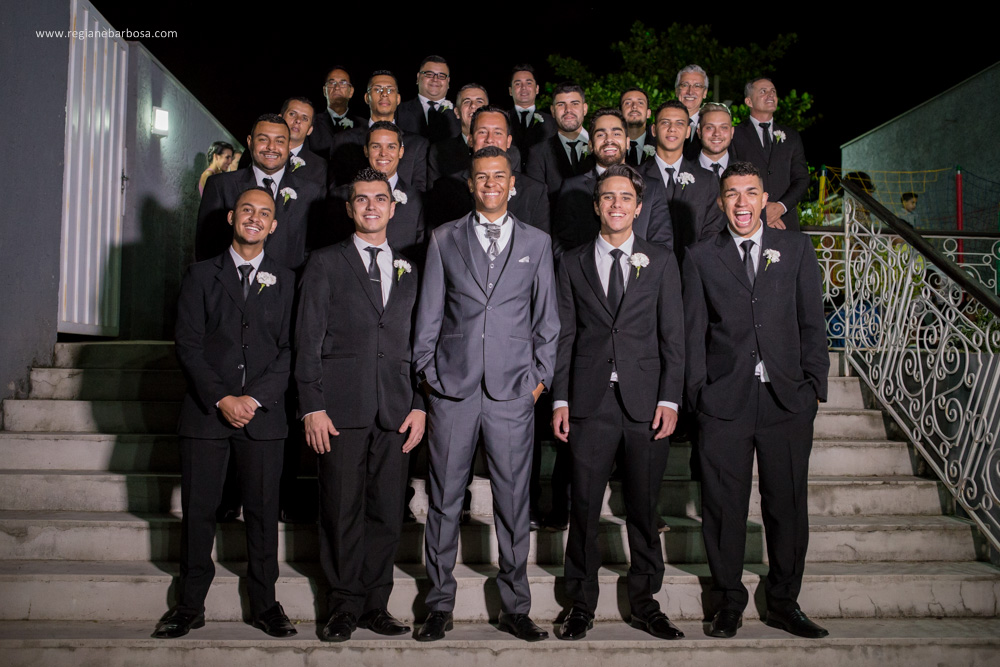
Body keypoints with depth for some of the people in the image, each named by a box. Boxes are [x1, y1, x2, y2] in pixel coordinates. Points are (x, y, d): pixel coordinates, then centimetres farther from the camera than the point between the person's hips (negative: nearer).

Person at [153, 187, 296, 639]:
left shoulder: (285, 281, 10)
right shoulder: (201, 275, 9)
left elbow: (291, 349, 2)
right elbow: (188, 346, 1)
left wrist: (255, 398, -10)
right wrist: (222, 399, -10)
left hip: (263, 413, 0)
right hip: (205, 412, 0)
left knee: (263, 511, 4)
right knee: (198, 511, 4)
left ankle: (264, 603, 16)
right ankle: (190, 605, 17)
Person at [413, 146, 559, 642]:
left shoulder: (536, 243, 11)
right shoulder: (444, 239, 9)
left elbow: (547, 317, 12)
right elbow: (429, 313, 9)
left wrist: (540, 376, 5)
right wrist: (426, 372, 3)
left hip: (512, 391, 0)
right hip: (452, 387, 0)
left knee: (513, 501, 5)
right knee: (444, 499, 4)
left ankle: (515, 607, 18)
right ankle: (440, 605, 17)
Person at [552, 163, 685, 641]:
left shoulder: (661, 262, 10)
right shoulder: (573, 263, 10)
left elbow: (672, 336, 6)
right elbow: (565, 336, 7)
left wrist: (669, 399, -3)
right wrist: (560, 399, 0)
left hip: (645, 401, 0)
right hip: (590, 402, 0)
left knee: (643, 508, 7)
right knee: (584, 507, 2)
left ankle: (644, 602, 21)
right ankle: (581, 605, 16)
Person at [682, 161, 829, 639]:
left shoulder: (796, 249, 11)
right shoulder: (701, 257, 8)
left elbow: (812, 322, 9)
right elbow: (693, 331, 5)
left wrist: (815, 383, 0)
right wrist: (698, 392, -3)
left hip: (787, 399, 1)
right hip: (724, 402, -1)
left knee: (788, 505, 7)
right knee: (724, 506, 3)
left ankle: (783, 603, 23)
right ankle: (729, 603, 19)